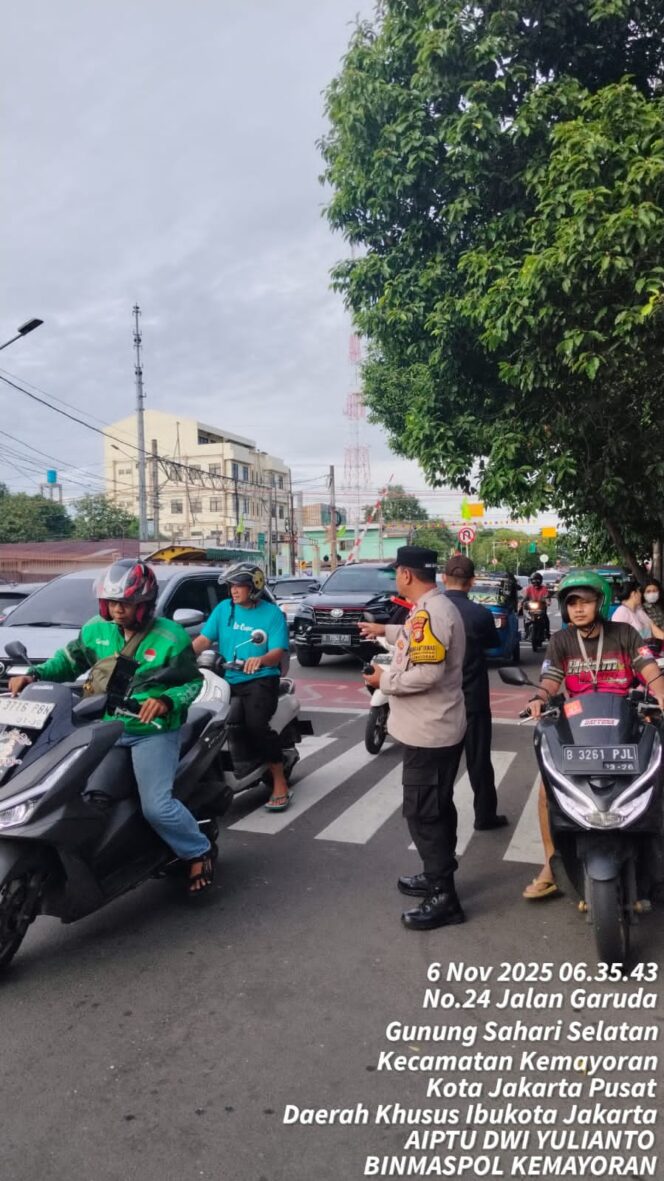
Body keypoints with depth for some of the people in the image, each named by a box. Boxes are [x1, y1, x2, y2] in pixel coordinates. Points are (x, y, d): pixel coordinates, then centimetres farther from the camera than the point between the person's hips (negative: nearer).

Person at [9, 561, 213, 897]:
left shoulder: (170, 638, -12)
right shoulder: (96, 629, 2)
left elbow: (192, 682, -5)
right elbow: (69, 660, 14)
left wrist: (167, 701, -25)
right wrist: (33, 675, -3)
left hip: (153, 731, -6)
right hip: (103, 727, 6)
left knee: (156, 806, -17)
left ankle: (199, 853, 9)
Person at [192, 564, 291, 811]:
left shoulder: (272, 613, -2)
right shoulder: (223, 608, 9)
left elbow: (278, 652, -11)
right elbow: (204, 639, 2)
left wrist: (260, 660, -33)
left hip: (261, 679, -4)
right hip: (227, 679, 5)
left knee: (255, 723, -28)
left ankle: (280, 785, -15)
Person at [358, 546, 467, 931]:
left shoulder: (430, 613, -25)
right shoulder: (437, 607, 10)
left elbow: (426, 673, -32)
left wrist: (385, 679, -17)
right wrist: (386, 631, 40)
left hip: (429, 731, -11)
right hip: (440, 727, 11)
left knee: (423, 813, -3)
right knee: (437, 808, 21)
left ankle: (444, 898, 6)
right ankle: (438, 876, 35)